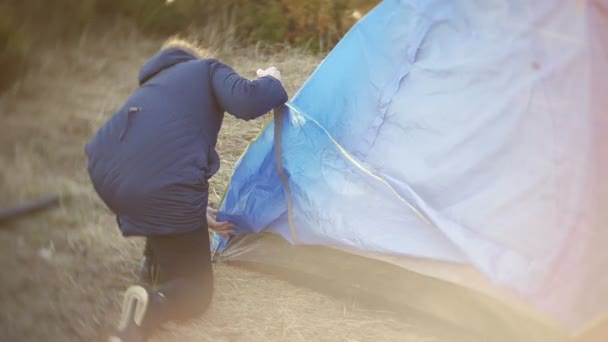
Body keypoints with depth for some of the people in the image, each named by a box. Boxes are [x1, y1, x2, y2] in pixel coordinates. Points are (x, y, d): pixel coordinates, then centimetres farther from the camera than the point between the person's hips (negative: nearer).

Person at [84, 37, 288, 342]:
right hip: (164, 188, -6)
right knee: (196, 291, 11)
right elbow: (247, 102, -3)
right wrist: (270, 81, 20)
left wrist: (196, 214, 37)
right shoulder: (207, 69, 19)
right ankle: (155, 302, -20)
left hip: (107, 174, 6)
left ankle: (154, 265, 38)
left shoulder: (152, 85, 35)